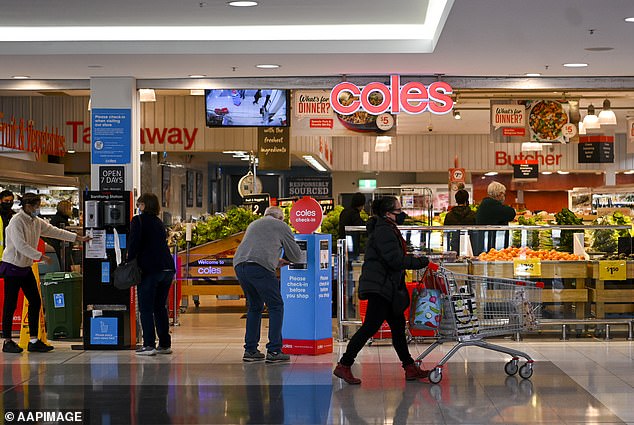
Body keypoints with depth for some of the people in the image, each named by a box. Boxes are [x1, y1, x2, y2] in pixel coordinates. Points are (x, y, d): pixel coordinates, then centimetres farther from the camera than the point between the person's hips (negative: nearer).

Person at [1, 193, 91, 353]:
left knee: (35, 302, 4)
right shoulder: (17, 222, -16)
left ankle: (34, 341, 8)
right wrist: (40, 256, -26)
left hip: (26, 268, 8)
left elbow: (54, 231, 13)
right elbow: (20, 245, -24)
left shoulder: (36, 222, 9)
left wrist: (78, 238, 10)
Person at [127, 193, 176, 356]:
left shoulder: (138, 220, -3)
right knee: (160, 307, 14)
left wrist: (130, 259, -3)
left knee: (146, 309, -1)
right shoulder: (159, 222, 18)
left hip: (149, 270, -7)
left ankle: (149, 345, -6)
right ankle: (165, 344, 15)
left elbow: (134, 243, -14)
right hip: (167, 269, 7)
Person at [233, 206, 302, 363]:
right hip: (260, 267, -7)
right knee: (276, 306, 2)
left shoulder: (254, 224, 33)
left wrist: (276, 261, 47)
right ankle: (274, 351, -4)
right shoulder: (281, 226, 15)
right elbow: (296, 255, 17)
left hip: (239, 265, 7)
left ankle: (250, 350, 16)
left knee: (254, 307, 19)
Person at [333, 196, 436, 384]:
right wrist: (424, 262, -16)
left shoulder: (388, 229, 18)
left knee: (398, 325, 12)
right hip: (379, 288, -11)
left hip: (386, 289, 11)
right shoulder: (384, 231, -15)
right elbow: (396, 260, -22)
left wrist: (411, 258, 7)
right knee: (370, 327, -10)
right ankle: (344, 366, -6)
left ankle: (410, 368, 16)